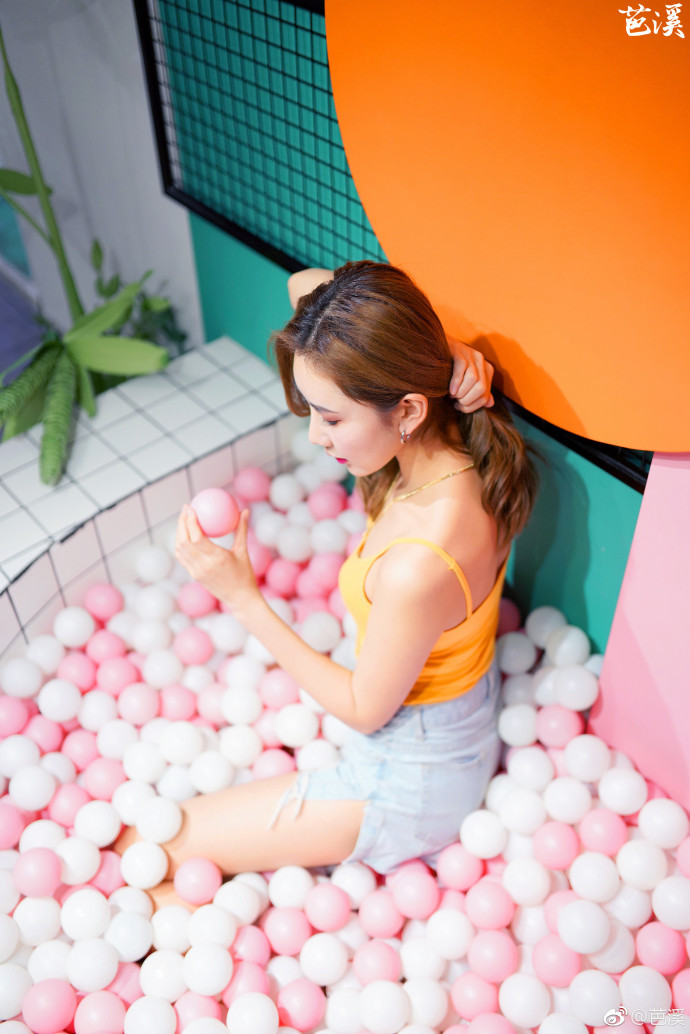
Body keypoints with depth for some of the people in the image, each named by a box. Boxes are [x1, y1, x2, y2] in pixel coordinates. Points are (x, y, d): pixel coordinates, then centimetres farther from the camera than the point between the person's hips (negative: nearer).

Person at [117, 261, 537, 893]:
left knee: (154, 848, 2)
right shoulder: (455, 447, -18)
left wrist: (242, 597, -25)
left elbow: (365, 711, -21)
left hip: (411, 783, -8)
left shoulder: (416, 568, -41)